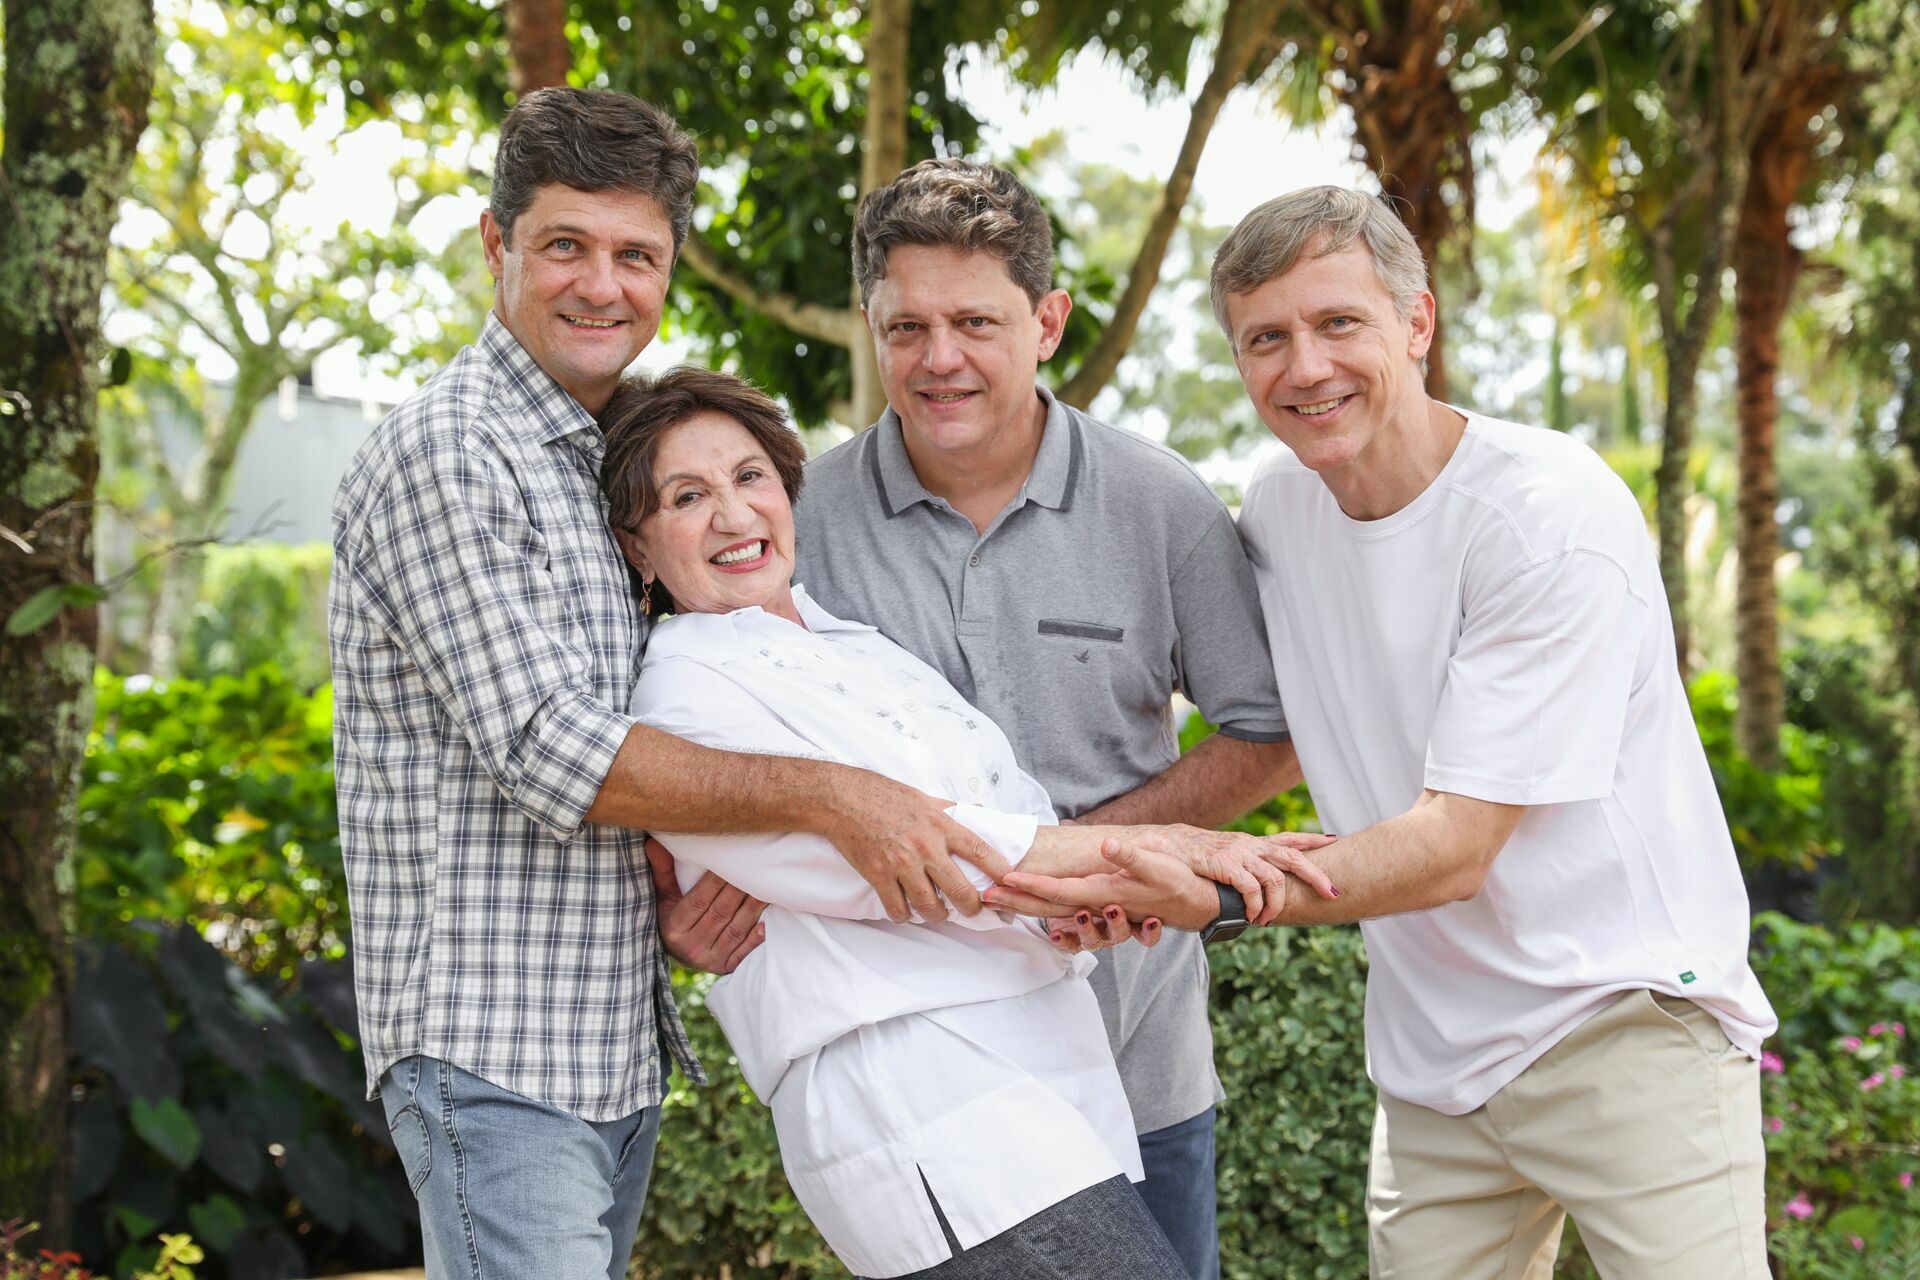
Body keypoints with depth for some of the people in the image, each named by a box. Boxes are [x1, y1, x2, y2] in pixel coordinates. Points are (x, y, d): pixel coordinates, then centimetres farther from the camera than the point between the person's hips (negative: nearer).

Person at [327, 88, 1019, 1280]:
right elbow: (547, 753, -20)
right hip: (493, 1044, -8)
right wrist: (830, 798, -24)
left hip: (622, 1038, 8)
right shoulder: (446, 455, -12)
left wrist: (679, 885, -2)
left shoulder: (612, 459, 15)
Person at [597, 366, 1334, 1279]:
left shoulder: (856, 640, 22)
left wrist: (1086, 889, -6)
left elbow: (1014, 804, 16)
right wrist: (1121, 847, -15)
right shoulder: (686, 697, -3)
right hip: (931, 1116, -8)